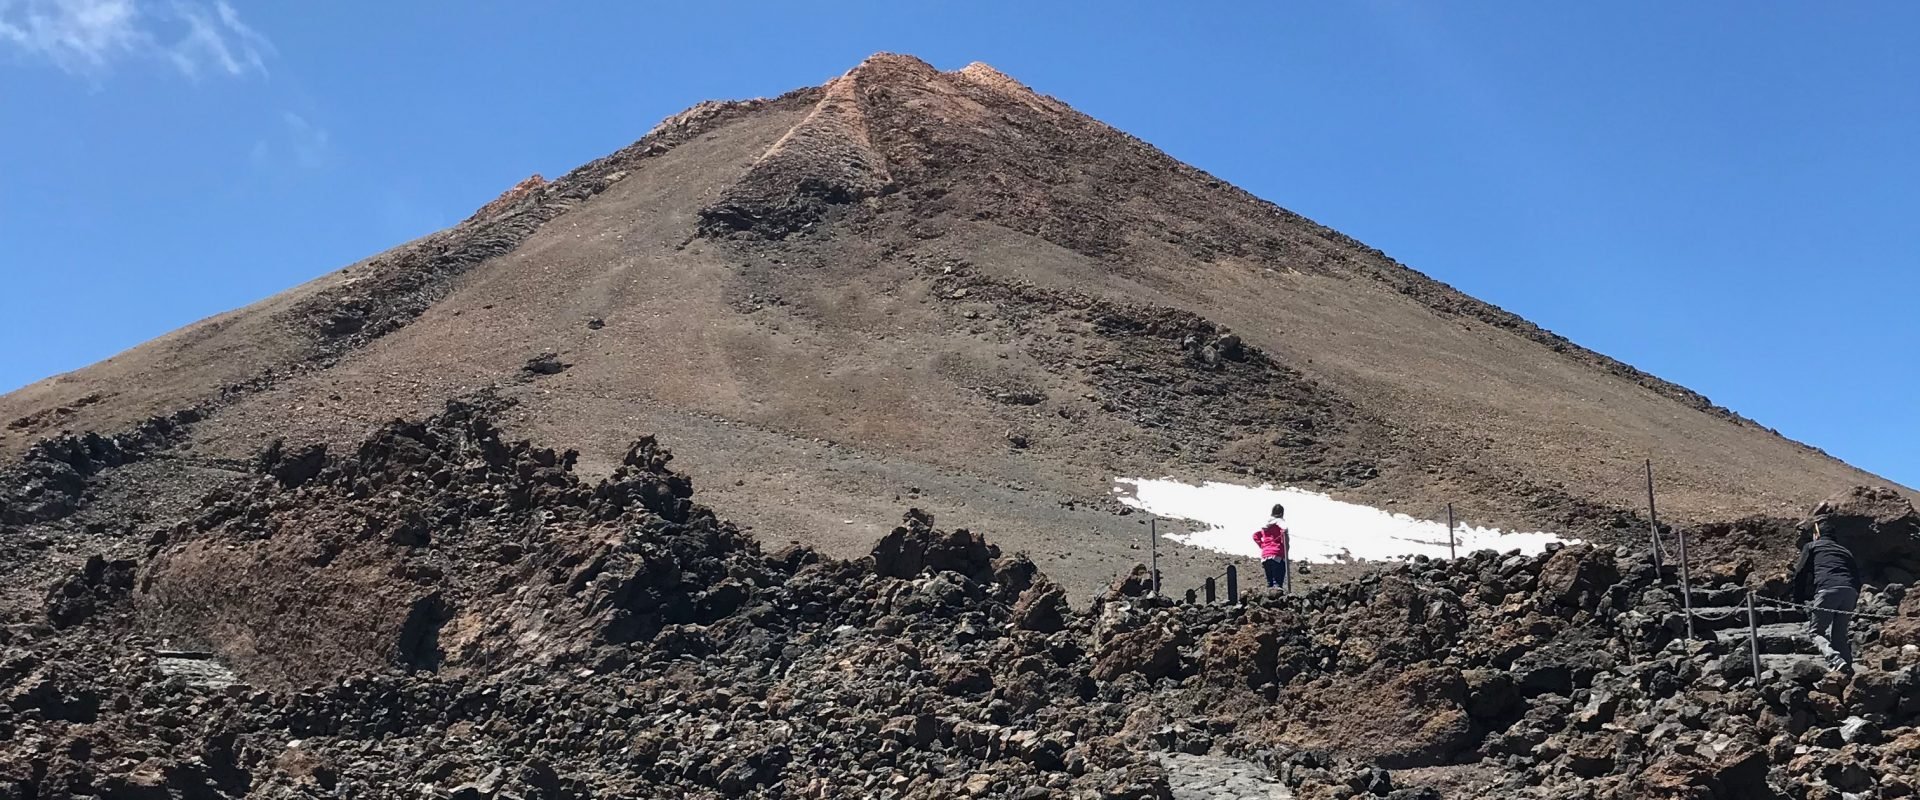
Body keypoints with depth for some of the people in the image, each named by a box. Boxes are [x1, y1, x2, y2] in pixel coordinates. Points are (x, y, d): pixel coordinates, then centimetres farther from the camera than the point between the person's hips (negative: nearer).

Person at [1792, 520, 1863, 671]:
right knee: (1839, 634, 13)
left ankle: (1836, 660, -24)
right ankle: (1848, 666, -4)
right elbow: (1857, 576, 25)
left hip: (1827, 590, -4)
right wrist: (1852, 604, 27)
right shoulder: (1845, 550, 33)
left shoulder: (1811, 547, 21)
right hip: (1850, 592, 5)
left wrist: (1798, 600, 16)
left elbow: (1800, 574, 11)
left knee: (1817, 632, 1)